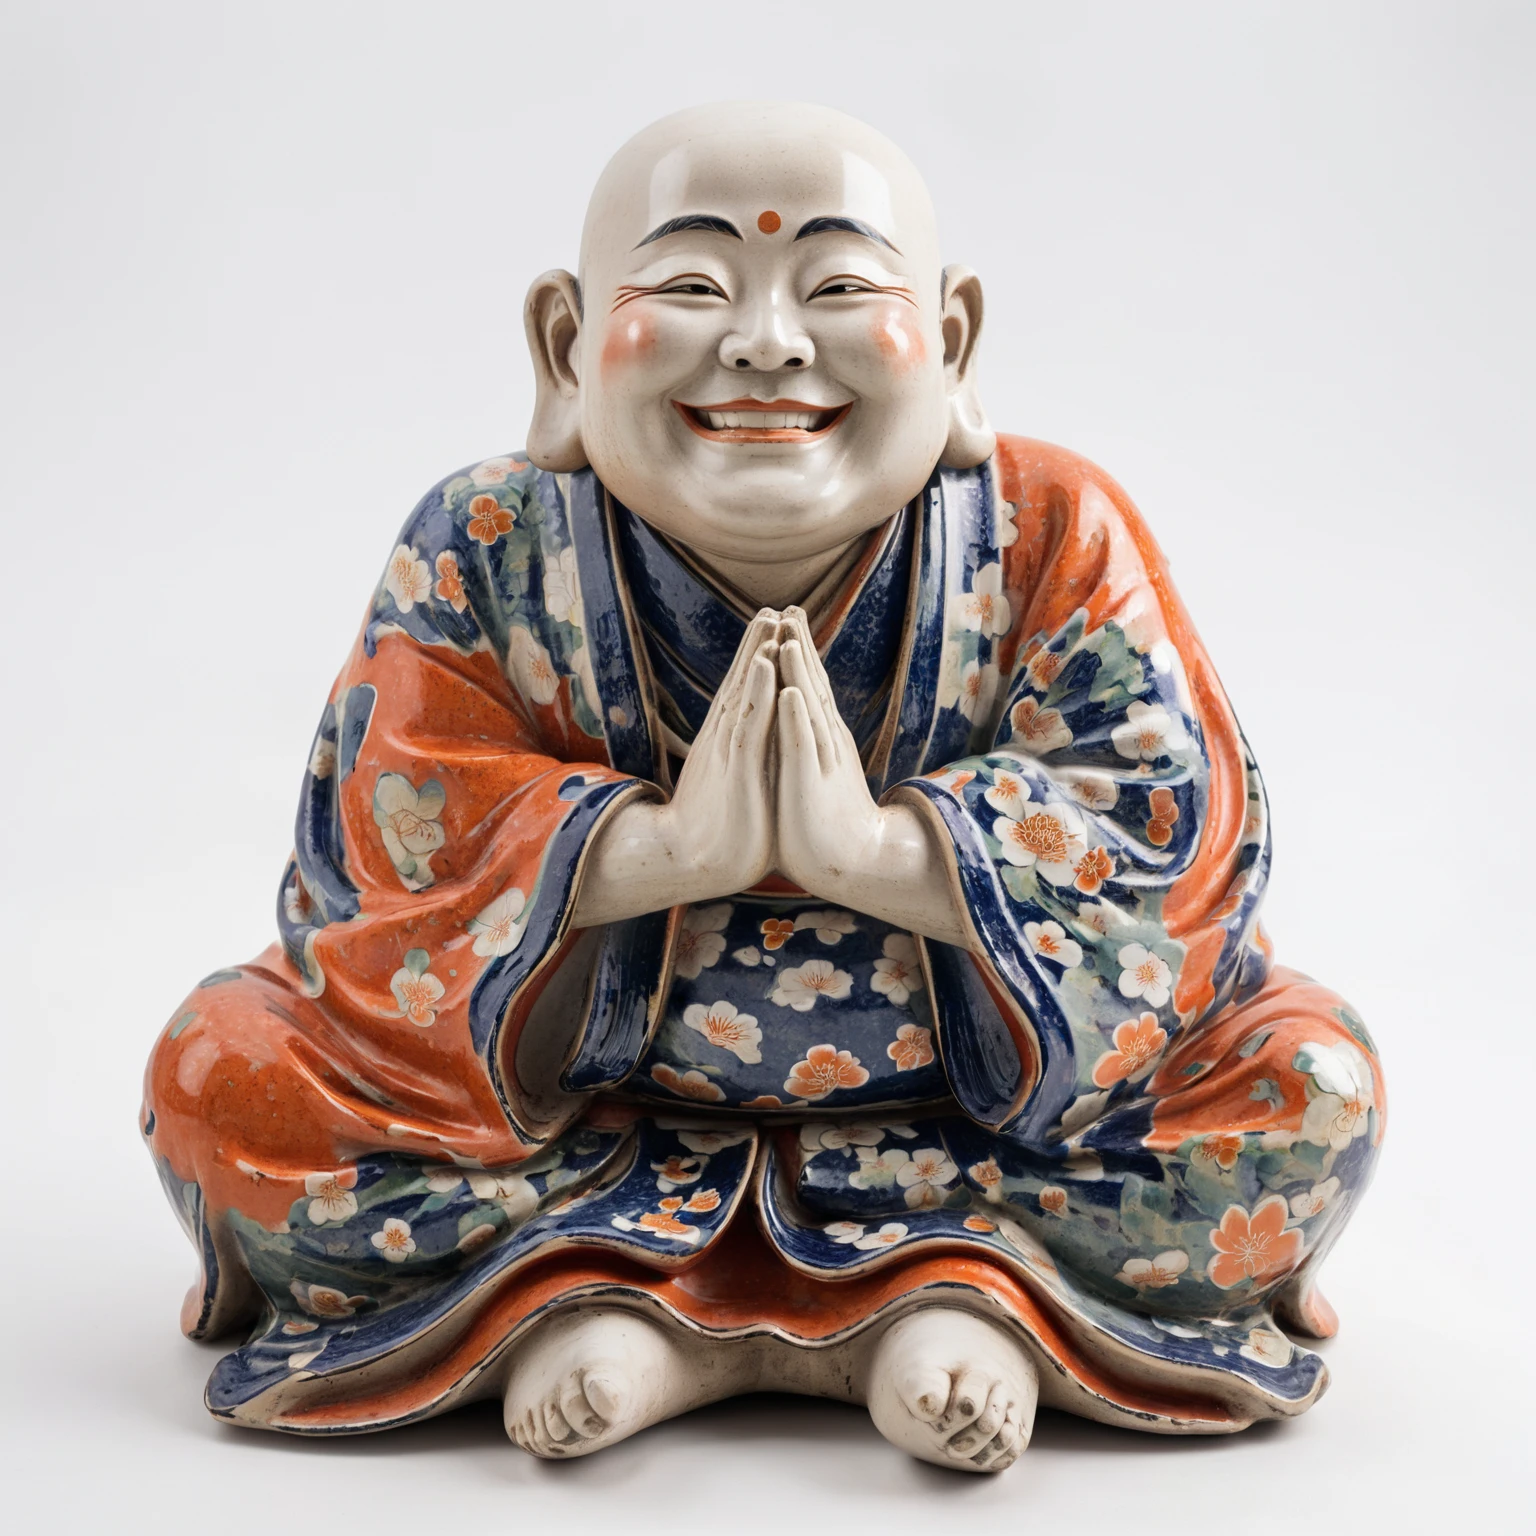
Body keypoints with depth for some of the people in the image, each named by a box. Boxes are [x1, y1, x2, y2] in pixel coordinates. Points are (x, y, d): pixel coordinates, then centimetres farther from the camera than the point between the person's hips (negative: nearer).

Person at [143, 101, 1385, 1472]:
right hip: (576, 1100, 2)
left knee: (1309, 1079, -17)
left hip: (978, 1093, -1)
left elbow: (1177, 825, -18)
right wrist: (663, 846, -34)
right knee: (223, 1065, -19)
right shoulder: (487, 550, -11)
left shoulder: (1055, 540, -11)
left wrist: (878, 844, -34)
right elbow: (378, 837, -18)